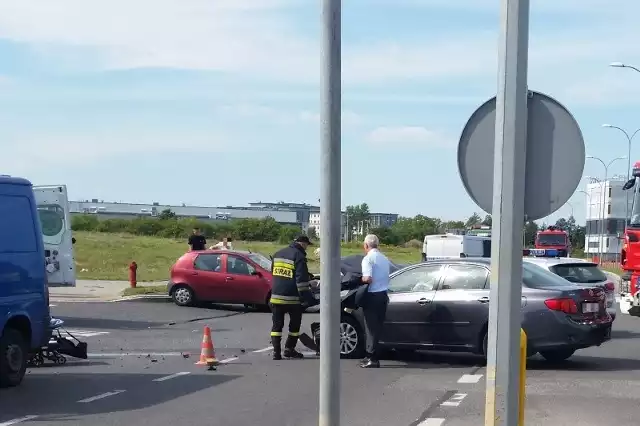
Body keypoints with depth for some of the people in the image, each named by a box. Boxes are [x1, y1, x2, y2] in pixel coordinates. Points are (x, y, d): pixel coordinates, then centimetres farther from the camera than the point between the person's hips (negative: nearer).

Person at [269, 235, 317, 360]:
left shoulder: (278, 254, 14)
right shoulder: (299, 256, -10)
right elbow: (301, 280, -15)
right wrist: (308, 298, -12)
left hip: (276, 297, 6)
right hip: (292, 298, -6)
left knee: (277, 325, 6)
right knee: (295, 323, 11)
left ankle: (276, 352, -1)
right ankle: (289, 349, 13)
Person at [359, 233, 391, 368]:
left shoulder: (368, 258, -12)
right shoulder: (384, 258, 12)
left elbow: (368, 279, -22)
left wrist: (360, 279, -3)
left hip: (372, 296, -7)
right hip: (383, 295, 7)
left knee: (371, 327, -3)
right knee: (377, 327, 12)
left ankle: (373, 359, -3)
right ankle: (372, 356, 17)